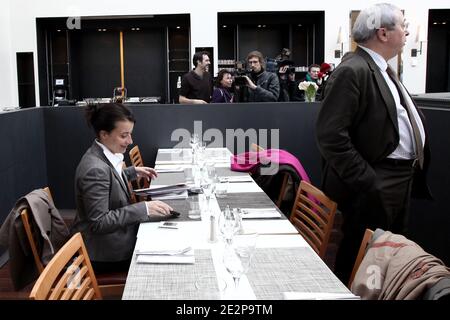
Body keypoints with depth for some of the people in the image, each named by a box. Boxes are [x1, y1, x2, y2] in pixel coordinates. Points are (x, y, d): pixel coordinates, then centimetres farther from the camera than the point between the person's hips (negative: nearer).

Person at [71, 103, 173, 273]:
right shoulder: (95, 169, -26)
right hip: (102, 254, -8)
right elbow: (99, 222, -26)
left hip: (114, 238, 9)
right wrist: (143, 209, -28)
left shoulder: (107, 155, 1)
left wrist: (133, 172, 14)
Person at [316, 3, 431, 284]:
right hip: (375, 185, -10)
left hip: (401, 179, 10)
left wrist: (412, 170, 14)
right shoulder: (352, 71, -18)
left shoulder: (381, 68, 13)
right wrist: (365, 182, -23)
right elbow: (331, 135, -25)